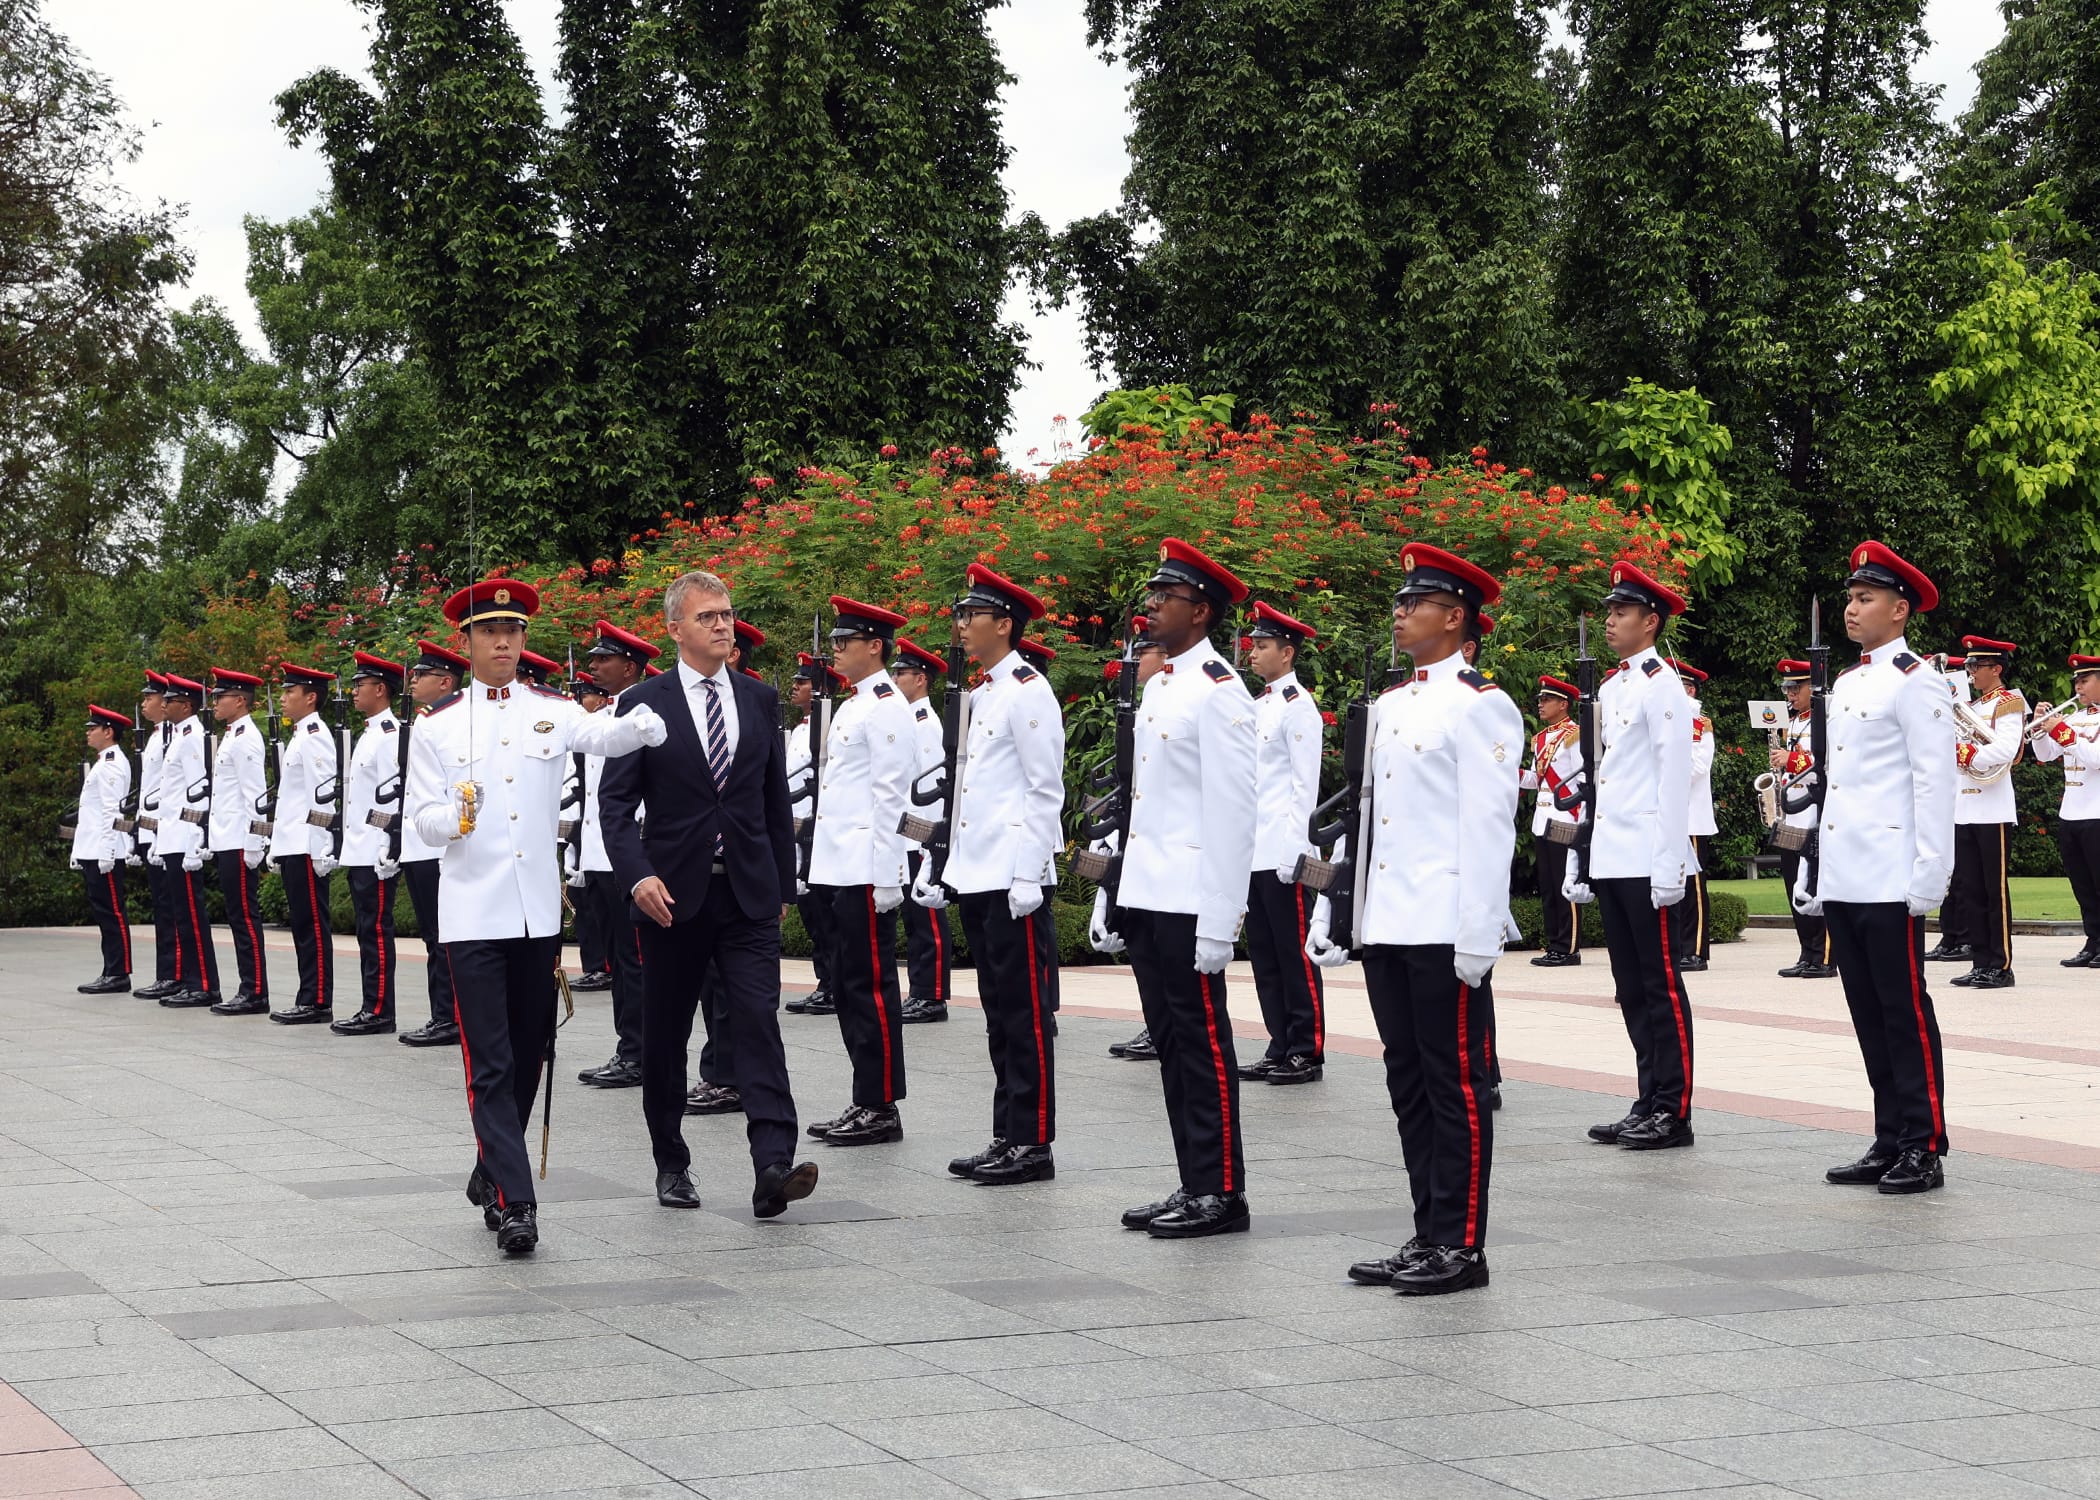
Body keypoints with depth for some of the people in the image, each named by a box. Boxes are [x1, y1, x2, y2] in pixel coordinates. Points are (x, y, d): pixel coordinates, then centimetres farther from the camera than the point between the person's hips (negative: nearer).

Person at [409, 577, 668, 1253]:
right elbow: (423, 819, 3)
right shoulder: (437, 726, 3)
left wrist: (649, 722, -39)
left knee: (529, 1057, 13)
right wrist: (457, 817, -21)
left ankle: (491, 1171, 32)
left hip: (539, 911, 3)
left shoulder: (552, 710, 5)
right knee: (490, 1065, -8)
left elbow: (607, 734, -16)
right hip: (473, 912, -2)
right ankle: (515, 1203, -10)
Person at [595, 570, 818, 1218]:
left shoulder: (761, 700, 8)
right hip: (672, 896, -1)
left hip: (749, 896, 1)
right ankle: (671, 1164, 22)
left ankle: (773, 1165, -21)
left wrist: (782, 883, 12)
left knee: (758, 1021, -12)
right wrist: (637, 875, -18)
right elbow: (616, 801, -5)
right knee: (665, 1036, 8)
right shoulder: (642, 705, -1)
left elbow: (777, 799, 14)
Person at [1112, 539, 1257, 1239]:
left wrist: (1218, 920, -20)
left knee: (1203, 1044, -4)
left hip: (1190, 903, -9)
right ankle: (1193, 1185, 17)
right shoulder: (1157, 686, 16)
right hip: (1147, 895, 9)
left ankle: (1221, 1193, 2)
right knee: (1170, 1042, 11)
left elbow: (1230, 811, -17)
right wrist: (1123, 900, 18)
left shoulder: (1219, 691, -12)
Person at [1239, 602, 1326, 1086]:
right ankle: (1280, 1048, 14)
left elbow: (1304, 784, -14)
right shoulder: (1258, 705, 16)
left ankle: (1307, 1052, -1)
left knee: (1294, 954, -5)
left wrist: (1294, 850, -18)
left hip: (1283, 853, -9)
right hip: (1254, 853, 9)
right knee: (1264, 955, 10)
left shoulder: (1298, 706, -9)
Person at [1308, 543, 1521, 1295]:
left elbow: (1487, 826, -14)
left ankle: (1460, 1247, 3)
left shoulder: (1481, 706, -8)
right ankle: (1428, 1236, 18)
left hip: (1445, 930, -8)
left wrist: (1478, 935, -18)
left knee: (1455, 1085, -2)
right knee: (1409, 1083, 11)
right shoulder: (1389, 705, 17)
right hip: (1387, 924, 8)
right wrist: (1332, 912, 15)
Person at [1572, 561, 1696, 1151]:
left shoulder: (1661, 687, -9)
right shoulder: (1610, 690, 17)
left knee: (1660, 986, -4)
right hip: (1610, 862, 8)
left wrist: (1668, 865, -18)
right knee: (1632, 988, 10)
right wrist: (1581, 859, 16)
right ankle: (1648, 1103, 15)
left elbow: (1674, 781, -14)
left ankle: (1674, 1111, -1)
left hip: (1648, 864, -8)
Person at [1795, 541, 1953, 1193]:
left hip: (1891, 886, -8)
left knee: (1904, 1012, -4)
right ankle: (1890, 1142, 16)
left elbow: (1934, 784, -13)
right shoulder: (1845, 685, 17)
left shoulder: (1915, 683, -8)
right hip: (1842, 883, 8)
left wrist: (1928, 877, -17)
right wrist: (1814, 869, 18)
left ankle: (1925, 1149, 1)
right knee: (1869, 1013, 10)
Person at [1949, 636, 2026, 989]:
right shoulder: (1970, 707, 19)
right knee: (1971, 891, 7)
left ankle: (2002, 967, -3)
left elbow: (2006, 748, -21)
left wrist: (1967, 755, -23)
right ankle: (1981, 963, 11)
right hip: (1963, 811, 8)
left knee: (1996, 891, -5)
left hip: (1993, 811, -8)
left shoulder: (2009, 703, -5)